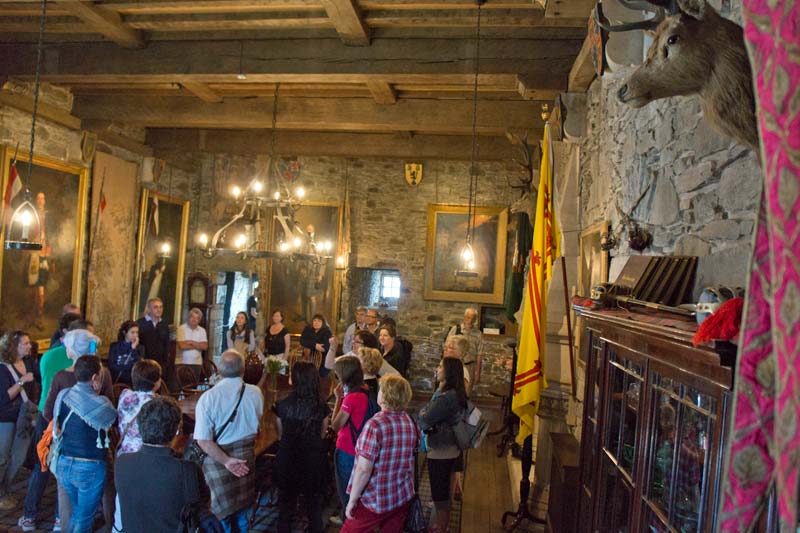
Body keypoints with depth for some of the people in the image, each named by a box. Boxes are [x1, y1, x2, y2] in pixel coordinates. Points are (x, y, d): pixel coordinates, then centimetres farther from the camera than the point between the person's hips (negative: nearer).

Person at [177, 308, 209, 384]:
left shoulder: (202, 330, 9)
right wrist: (197, 345, -4)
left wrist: (191, 342, -10)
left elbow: (205, 346, -2)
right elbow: (181, 346, -14)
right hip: (182, 363, -3)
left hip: (197, 364, 3)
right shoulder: (181, 328, -3)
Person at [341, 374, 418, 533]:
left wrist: (352, 500, -14)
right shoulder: (411, 423, -2)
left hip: (375, 500, -6)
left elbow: (364, 469, -23)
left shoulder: (375, 425, -23)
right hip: (403, 497, 6)